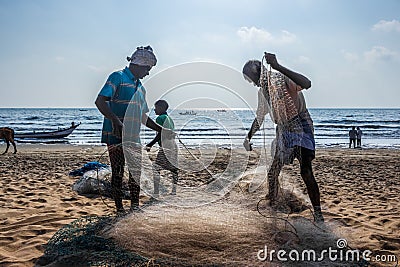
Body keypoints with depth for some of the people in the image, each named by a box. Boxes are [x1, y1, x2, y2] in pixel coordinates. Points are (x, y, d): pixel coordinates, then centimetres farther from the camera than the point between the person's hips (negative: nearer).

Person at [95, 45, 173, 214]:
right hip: (116, 136, -7)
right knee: (118, 173, 1)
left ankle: (135, 207, 19)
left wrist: (161, 130, 19)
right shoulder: (118, 77, -5)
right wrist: (116, 120, -29)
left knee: (136, 173, 8)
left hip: (134, 138, 7)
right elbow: (100, 101, -15)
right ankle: (119, 209, 11)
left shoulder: (140, 88, 20)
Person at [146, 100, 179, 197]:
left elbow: (160, 135, -15)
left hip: (165, 147, -9)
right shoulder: (170, 118, 18)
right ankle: (174, 190, 20)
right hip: (173, 146, 9)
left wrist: (149, 145, -11)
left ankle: (156, 193, -12)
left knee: (156, 168, -7)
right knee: (173, 168, 13)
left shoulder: (160, 118, -8)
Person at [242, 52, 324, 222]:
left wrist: (278, 67, -42)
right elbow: (259, 117, 22)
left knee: (306, 172, -17)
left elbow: (306, 84, -37)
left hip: (301, 129, -7)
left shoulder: (283, 80, -15)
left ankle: (318, 213, -7)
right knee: (272, 173, 6)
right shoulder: (263, 91, 9)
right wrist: (248, 138, 23)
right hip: (283, 132, 8)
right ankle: (272, 208, 21)